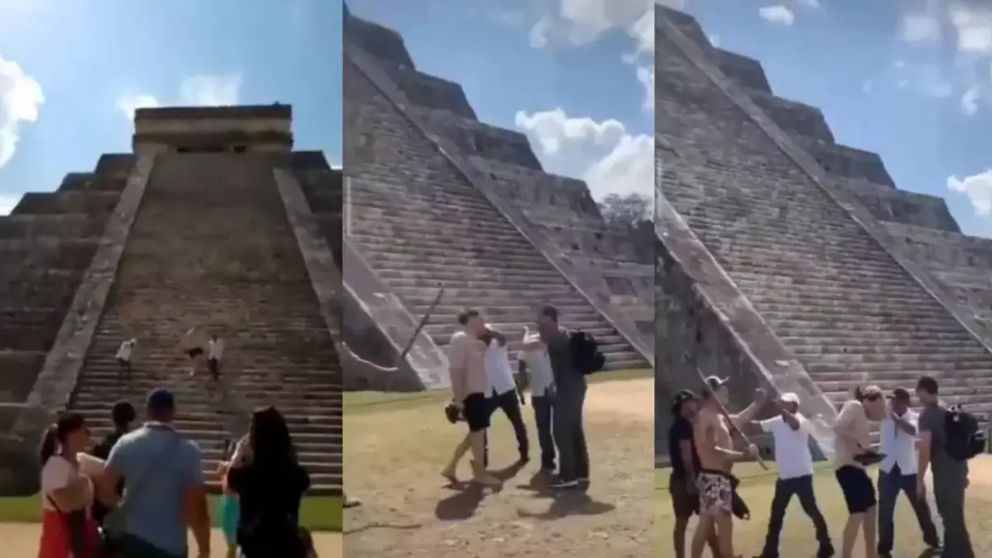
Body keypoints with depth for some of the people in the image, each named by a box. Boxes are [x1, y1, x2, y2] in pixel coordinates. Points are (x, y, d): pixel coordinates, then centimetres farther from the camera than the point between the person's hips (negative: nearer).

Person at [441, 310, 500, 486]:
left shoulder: (472, 340, 14)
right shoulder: (460, 339, -16)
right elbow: (455, 369, -22)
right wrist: (458, 397, -25)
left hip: (477, 392, 10)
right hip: (469, 394, -10)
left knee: (476, 432, 15)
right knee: (478, 431, 0)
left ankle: (451, 467, 20)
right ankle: (480, 473, 13)